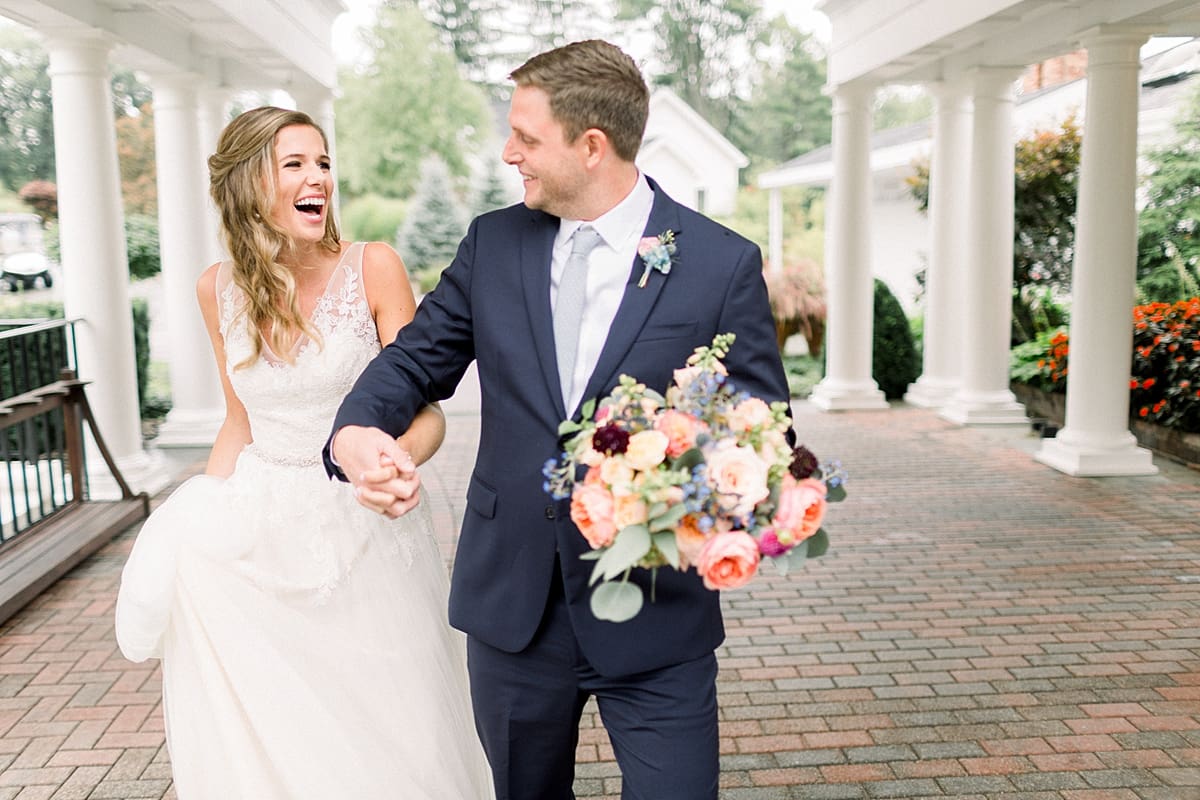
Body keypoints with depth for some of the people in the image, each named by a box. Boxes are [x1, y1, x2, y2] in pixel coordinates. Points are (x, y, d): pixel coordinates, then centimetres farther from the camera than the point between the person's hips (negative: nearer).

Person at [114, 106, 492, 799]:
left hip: (362, 528, -3)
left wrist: (401, 455, -34)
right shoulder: (219, 288, 1)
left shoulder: (373, 267, -11)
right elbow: (241, 420, 12)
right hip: (261, 530, 3)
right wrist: (198, 521, 3)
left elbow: (424, 409, -12)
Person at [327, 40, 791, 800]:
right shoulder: (494, 241, 3)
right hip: (511, 603, 4)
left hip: (655, 609, -3)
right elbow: (416, 358, 7)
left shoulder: (725, 264, -8)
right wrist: (356, 432, -14)